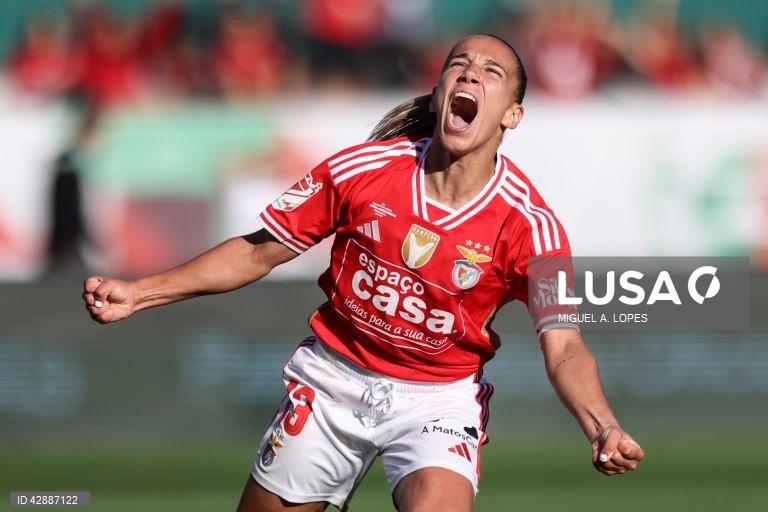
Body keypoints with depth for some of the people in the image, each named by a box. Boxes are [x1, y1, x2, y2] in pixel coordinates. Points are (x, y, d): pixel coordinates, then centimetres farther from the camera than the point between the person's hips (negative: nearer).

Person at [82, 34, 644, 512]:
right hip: (335, 378, 2)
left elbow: (564, 348, -19)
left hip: (440, 398, -2)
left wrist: (603, 428, -40)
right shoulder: (360, 170, -12)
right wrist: (138, 293, -7)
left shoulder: (528, 223, -16)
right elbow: (260, 252, -1)